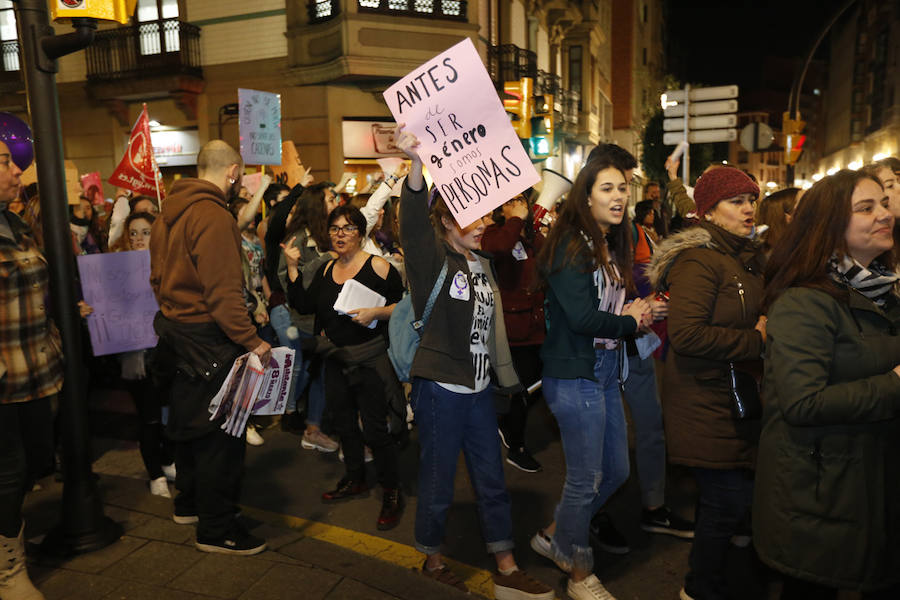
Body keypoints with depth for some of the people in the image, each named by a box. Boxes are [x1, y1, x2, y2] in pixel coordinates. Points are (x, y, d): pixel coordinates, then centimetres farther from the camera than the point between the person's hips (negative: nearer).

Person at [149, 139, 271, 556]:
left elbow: (158, 276, 17)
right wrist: (252, 341, -22)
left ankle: (189, 502, 38)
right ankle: (215, 529, 11)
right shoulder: (212, 216, -20)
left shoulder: (169, 212, 11)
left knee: (192, 419, 22)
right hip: (209, 337, -10)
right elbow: (223, 291, -25)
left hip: (177, 329, 10)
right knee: (219, 429, 0)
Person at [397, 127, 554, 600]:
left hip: (479, 388, 7)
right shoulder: (431, 258, -11)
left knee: (492, 479, 14)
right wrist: (416, 163, -46)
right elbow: (413, 222, -32)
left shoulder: (482, 264, 10)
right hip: (440, 388, -6)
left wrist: (509, 379, 18)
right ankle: (432, 559, 32)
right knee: (438, 481, 8)